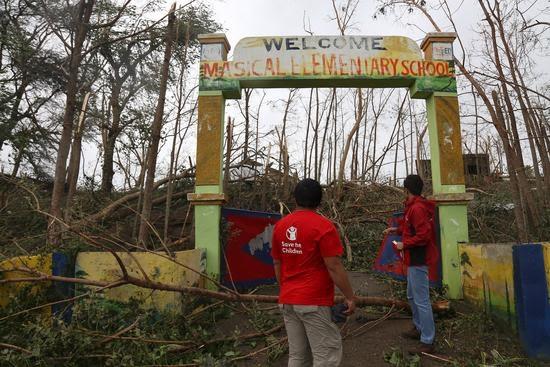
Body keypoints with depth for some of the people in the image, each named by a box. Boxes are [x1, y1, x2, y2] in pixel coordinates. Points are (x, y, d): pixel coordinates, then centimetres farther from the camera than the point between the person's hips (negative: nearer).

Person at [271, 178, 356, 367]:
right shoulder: (323, 226, -14)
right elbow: (334, 267, -15)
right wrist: (350, 297, -4)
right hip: (314, 302, -6)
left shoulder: (280, 225, 4)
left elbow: (277, 264, 11)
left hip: (287, 301, 6)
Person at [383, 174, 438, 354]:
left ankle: (427, 342, 4)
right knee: (412, 296, 23)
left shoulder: (417, 208, -22)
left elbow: (424, 235, -26)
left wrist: (404, 244, -18)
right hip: (414, 258, 11)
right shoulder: (414, 205, 10)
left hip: (418, 260, -11)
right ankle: (418, 328, 37)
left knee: (421, 300, -4)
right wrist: (397, 229, 16)